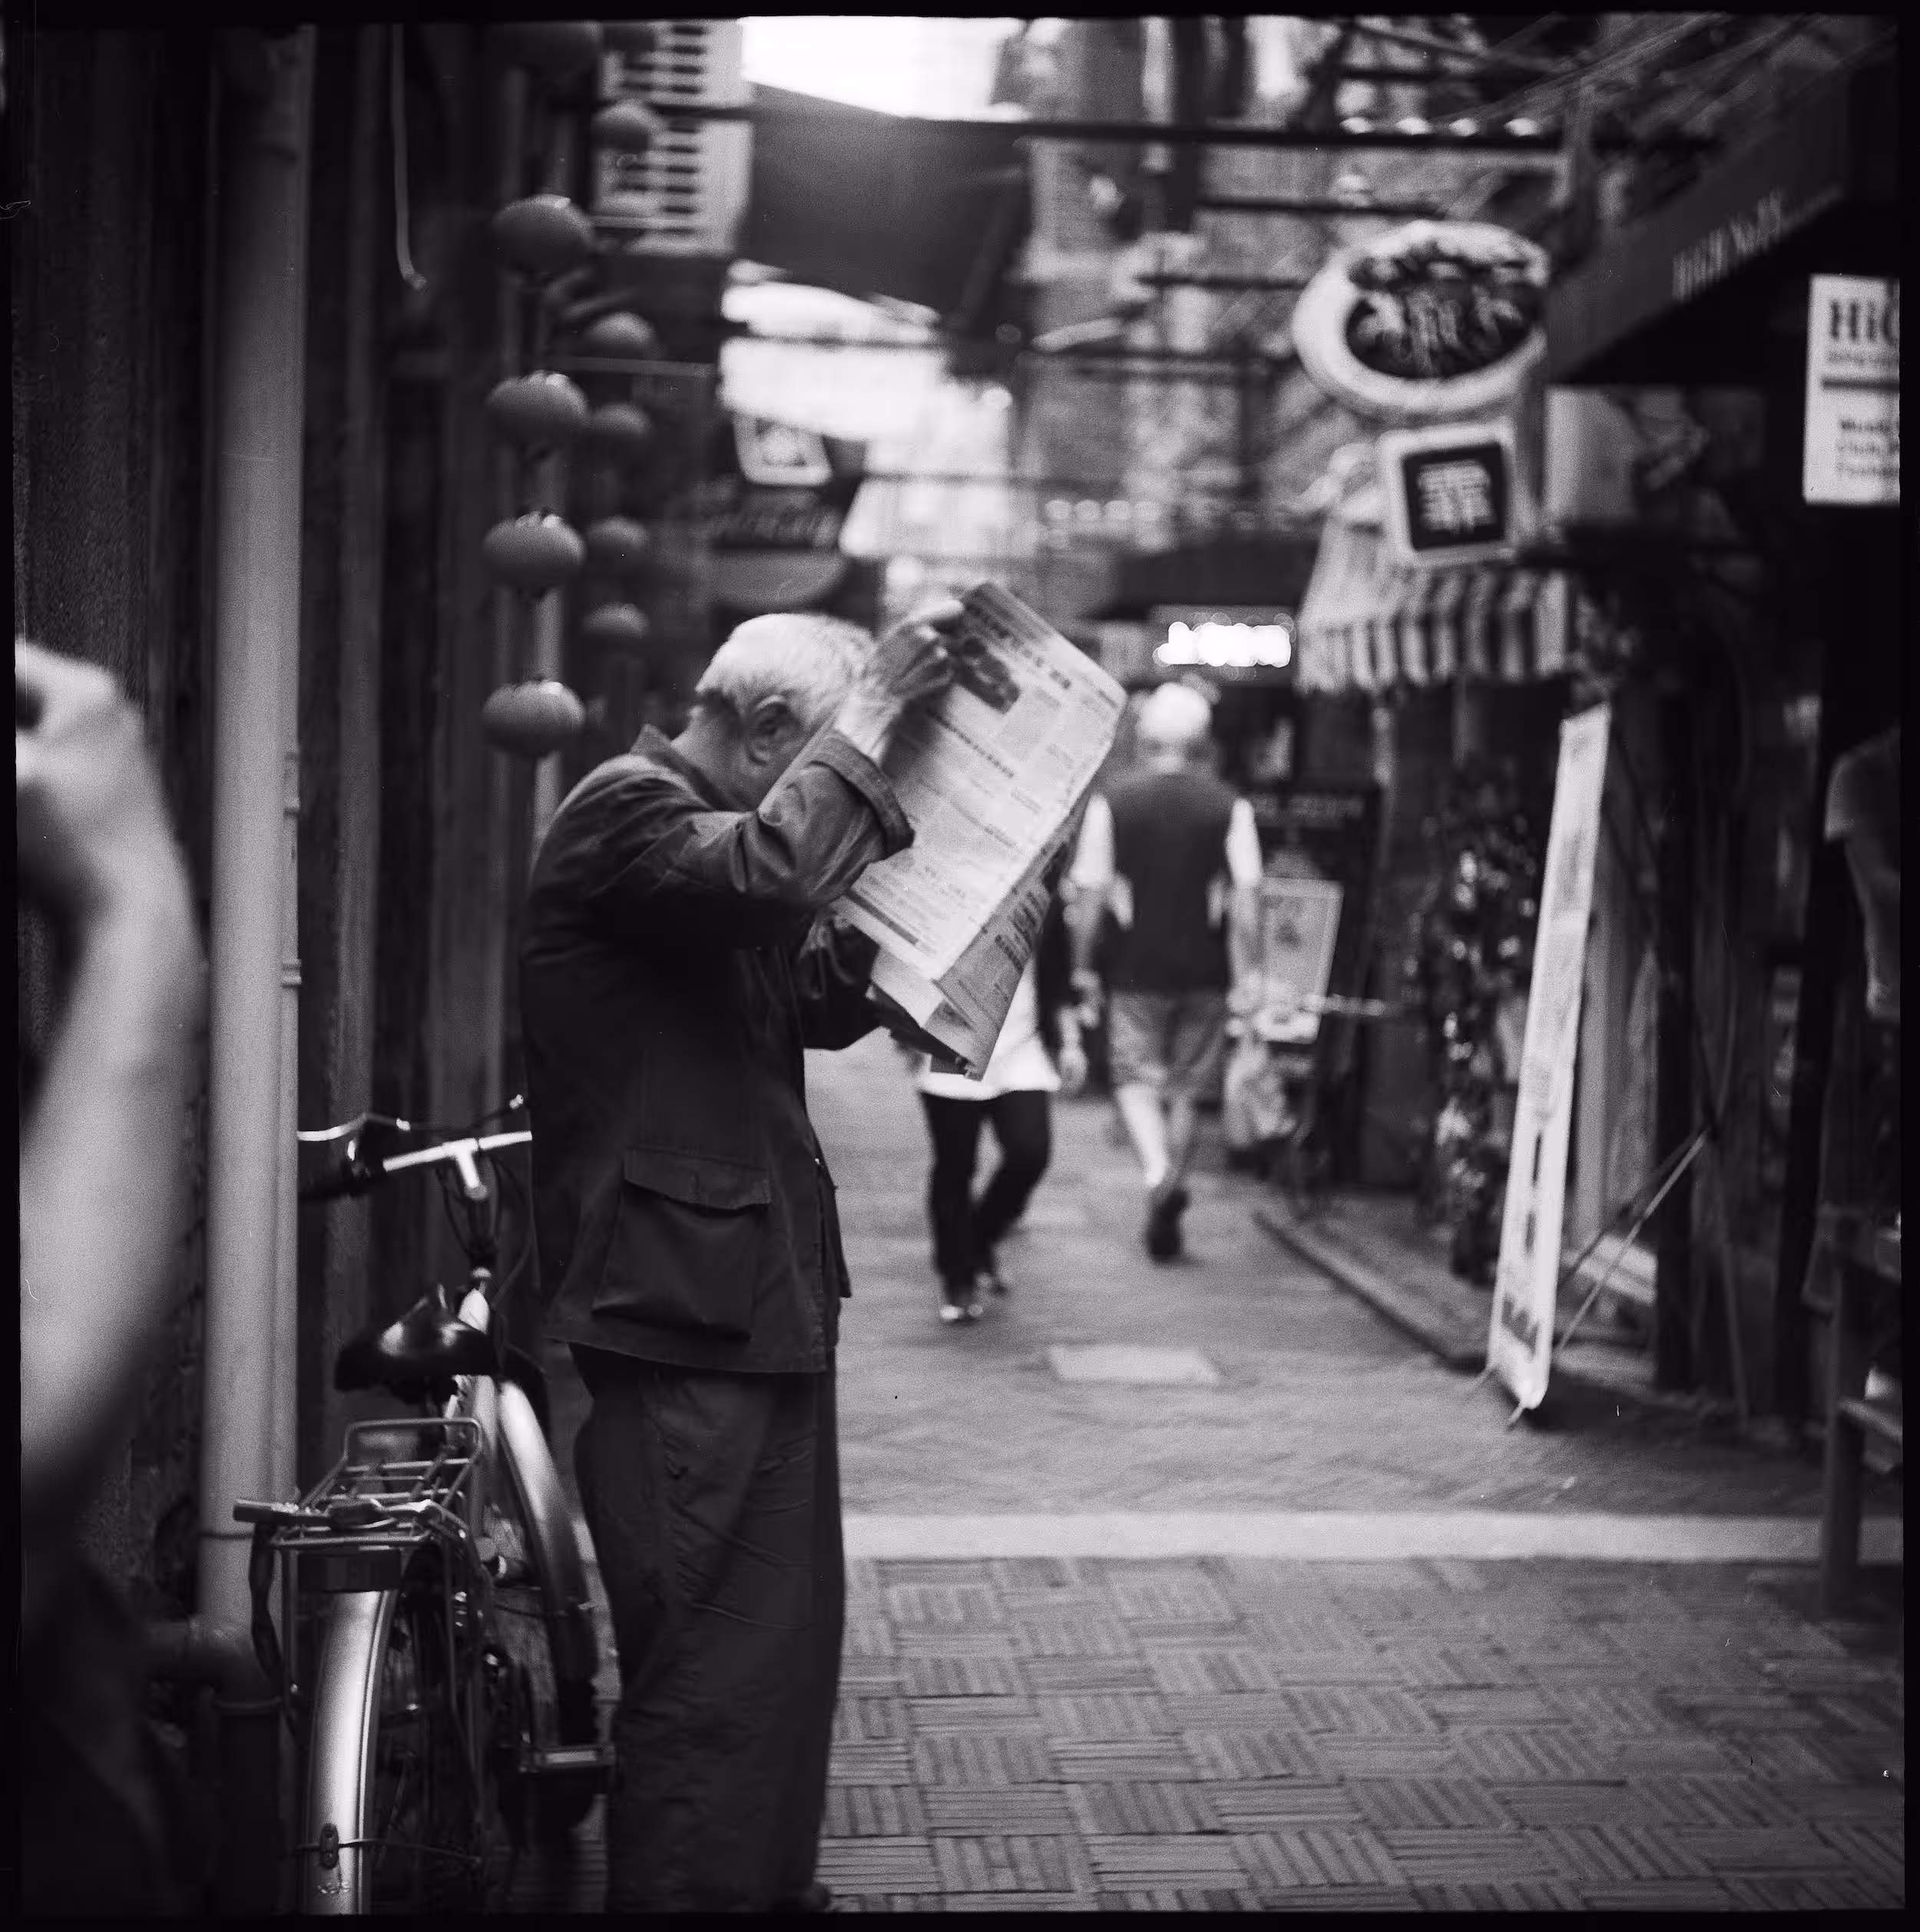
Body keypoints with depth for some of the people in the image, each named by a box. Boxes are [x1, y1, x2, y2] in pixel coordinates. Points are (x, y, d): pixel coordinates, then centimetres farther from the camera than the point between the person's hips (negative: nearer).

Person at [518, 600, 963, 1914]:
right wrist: (872, 704, -20)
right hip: (685, 1311, -11)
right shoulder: (626, 807, -12)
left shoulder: (707, 823, 19)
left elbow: (830, 1002, 22)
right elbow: (769, 868, -33)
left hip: (762, 1306, 11)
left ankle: (769, 1888, 28)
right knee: (718, 1671, -9)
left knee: (791, 1640, 17)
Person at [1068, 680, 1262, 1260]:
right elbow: (1245, 895, -5)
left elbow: (1090, 892, -2)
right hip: (1203, 970, 1)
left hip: (1135, 967, -1)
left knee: (1136, 1079, 5)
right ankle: (1169, 1206, 16)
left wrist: (1082, 964, 7)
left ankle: (1157, 1172, -21)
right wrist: (1244, 974, -1)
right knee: (1187, 1088, 12)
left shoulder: (1112, 804, -2)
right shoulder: (1230, 807, -1)